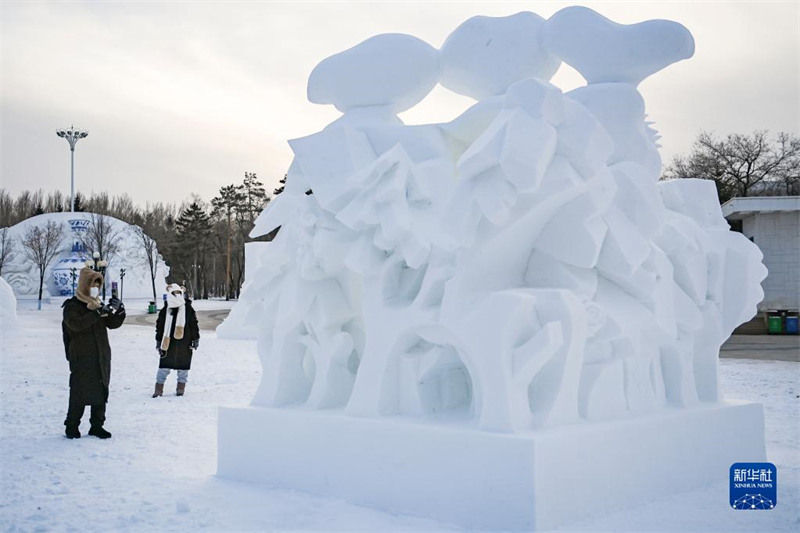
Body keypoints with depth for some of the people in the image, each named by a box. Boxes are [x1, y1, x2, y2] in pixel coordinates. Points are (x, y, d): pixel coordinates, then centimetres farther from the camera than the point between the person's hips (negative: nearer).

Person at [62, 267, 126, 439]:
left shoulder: (99, 305, 15)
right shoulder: (72, 306, -6)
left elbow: (112, 324, 13)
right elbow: (77, 324, -25)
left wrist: (119, 311, -7)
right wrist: (98, 313, -30)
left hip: (101, 358, 6)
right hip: (81, 359, -6)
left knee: (101, 393, 8)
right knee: (79, 393, -5)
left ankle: (97, 426, 16)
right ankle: (72, 426, 6)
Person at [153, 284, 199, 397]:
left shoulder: (188, 309, -1)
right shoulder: (165, 310, 1)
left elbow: (194, 325, 4)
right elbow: (159, 327, 7)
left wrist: (196, 339, 2)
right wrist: (159, 342, 5)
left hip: (185, 344, 0)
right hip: (168, 343, 0)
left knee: (183, 366, 7)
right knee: (164, 366, 1)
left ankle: (181, 388, 19)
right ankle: (159, 388, 8)